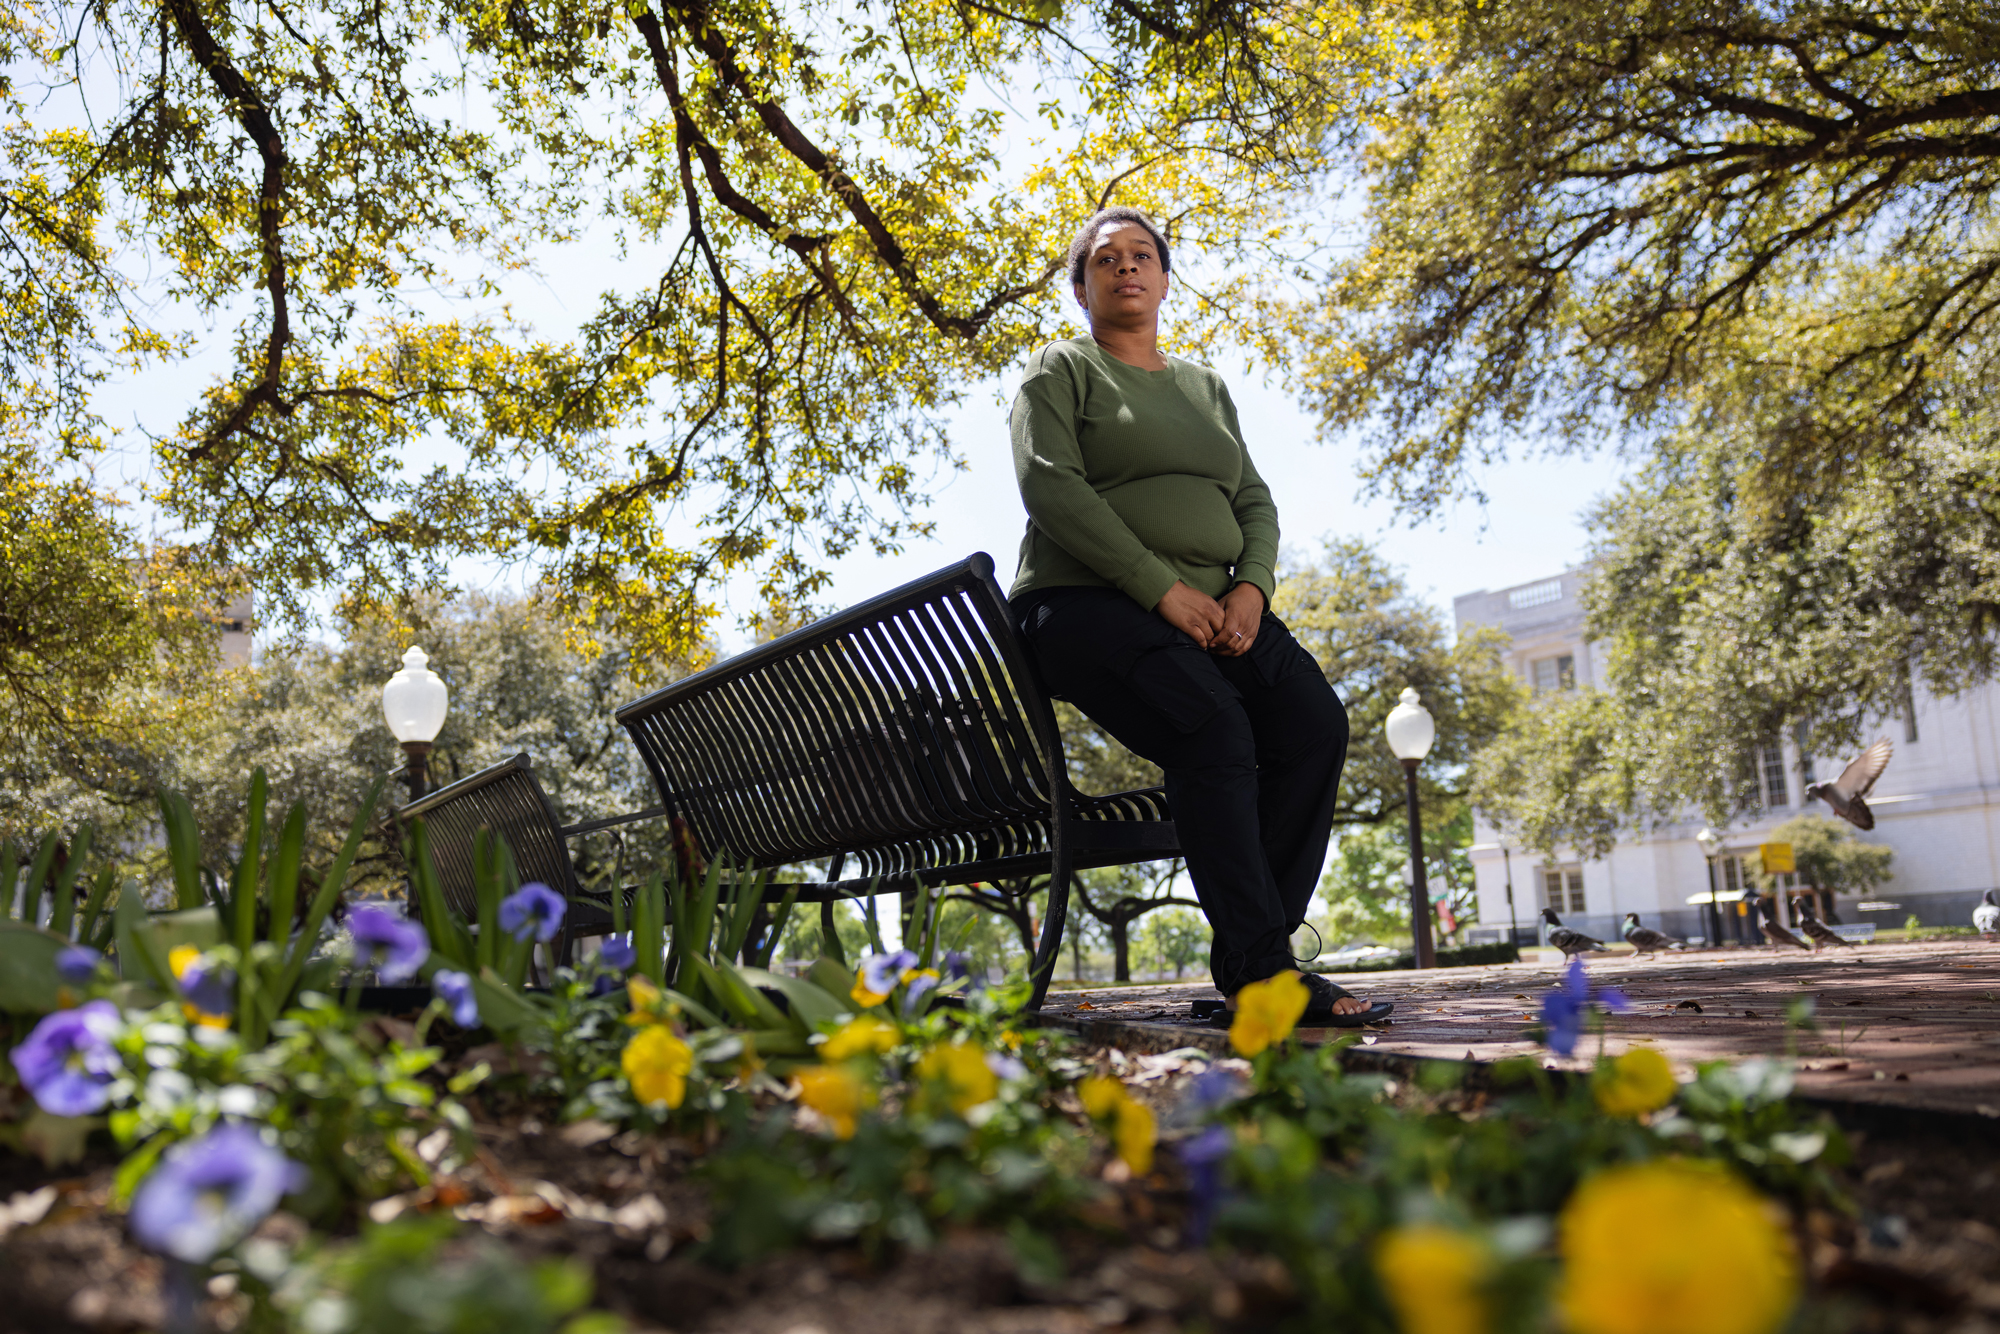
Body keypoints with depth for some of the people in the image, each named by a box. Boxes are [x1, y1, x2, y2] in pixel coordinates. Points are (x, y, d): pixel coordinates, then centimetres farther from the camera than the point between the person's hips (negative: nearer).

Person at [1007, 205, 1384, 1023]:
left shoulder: (1205, 387, 26)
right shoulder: (1060, 371, 9)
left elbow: (1254, 500, 18)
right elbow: (1051, 487, -8)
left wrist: (1251, 588, -6)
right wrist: (1162, 589, -17)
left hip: (1213, 609, 5)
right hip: (1090, 602, -5)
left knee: (1315, 721, -21)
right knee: (1212, 725, -32)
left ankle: (1250, 949, -17)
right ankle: (1260, 965, -27)